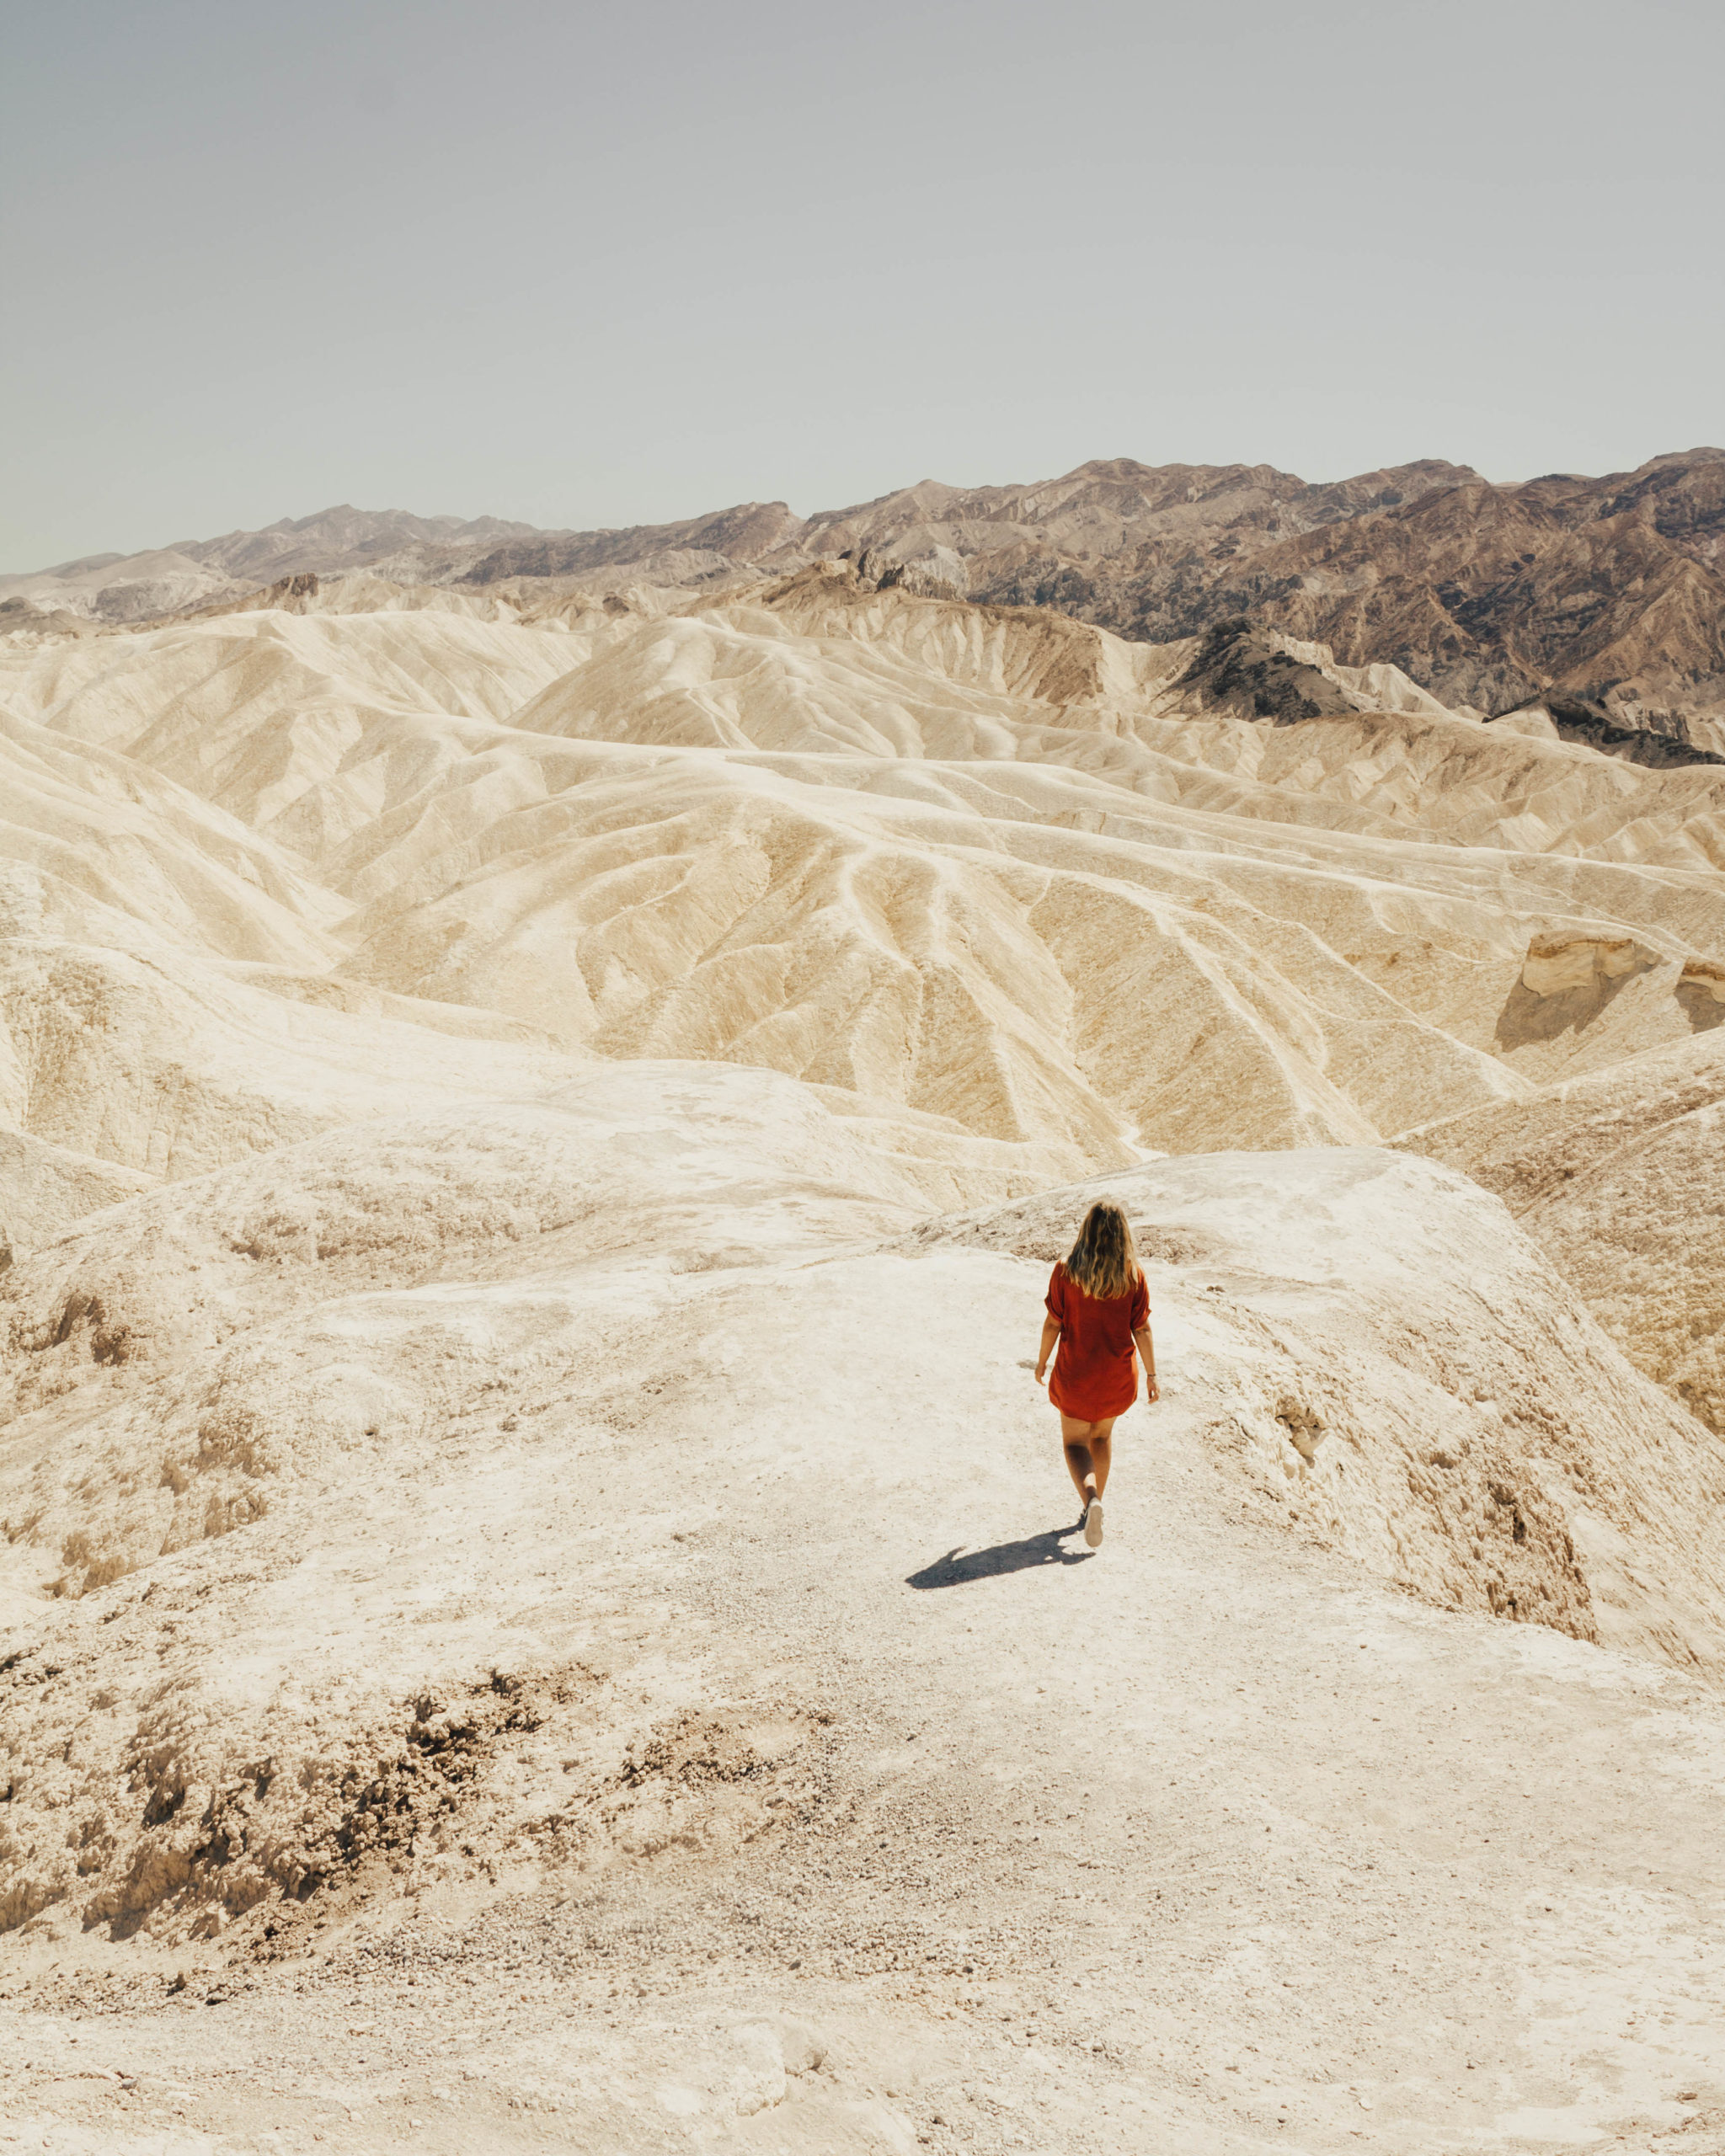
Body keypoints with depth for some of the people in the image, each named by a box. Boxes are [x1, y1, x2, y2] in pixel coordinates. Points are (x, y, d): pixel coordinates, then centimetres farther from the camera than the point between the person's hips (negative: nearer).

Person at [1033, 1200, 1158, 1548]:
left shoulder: (1065, 1273, -14)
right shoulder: (1134, 1275, -11)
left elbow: (1052, 1324, -8)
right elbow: (1142, 1329, -7)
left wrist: (1042, 1360, 8)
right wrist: (1151, 1375, 3)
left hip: (1075, 1372, -2)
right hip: (1118, 1375, 2)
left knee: (1075, 1442, 12)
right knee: (1102, 1434, 27)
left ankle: (1091, 1499, -15)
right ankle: (1093, 1502, 32)